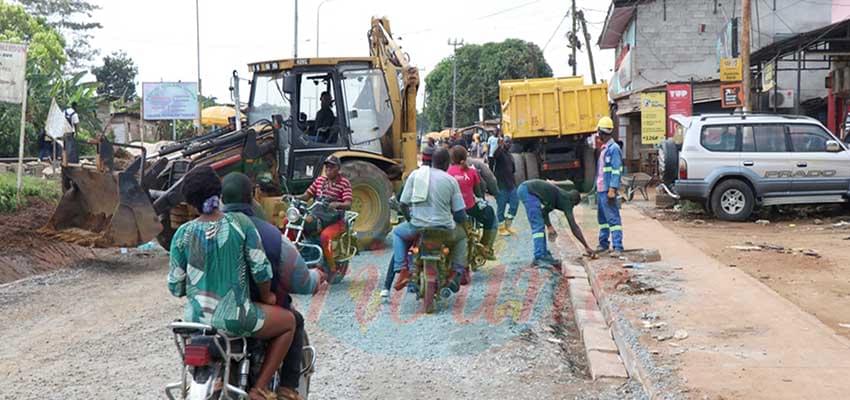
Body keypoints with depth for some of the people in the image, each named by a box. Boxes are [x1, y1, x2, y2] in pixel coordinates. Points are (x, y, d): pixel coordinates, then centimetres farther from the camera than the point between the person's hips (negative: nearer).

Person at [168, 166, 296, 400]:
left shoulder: (183, 234, -4)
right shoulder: (240, 223, -10)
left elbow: (175, 287, 0)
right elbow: (261, 269, -7)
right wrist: (266, 296, 13)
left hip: (195, 319, 4)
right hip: (234, 319, -4)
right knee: (289, 321, 20)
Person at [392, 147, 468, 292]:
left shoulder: (415, 174, 3)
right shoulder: (450, 180, 0)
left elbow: (403, 203, 4)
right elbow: (460, 214, -1)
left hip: (417, 228, 1)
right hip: (444, 230, -1)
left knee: (398, 232, 32)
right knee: (462, 235, 32)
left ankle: (402, 271, 15)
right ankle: (456, 274, 18)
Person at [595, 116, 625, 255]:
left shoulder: (614, 148, -12)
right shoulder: (604, 149, 16)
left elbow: (617, 170, -17)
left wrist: (612, 189, -22)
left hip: (608, 190, -10)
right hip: (600, 189, 10)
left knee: (613, 218, -9)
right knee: (602, 218, 15)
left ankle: (618, 247, -9)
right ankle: (603, 244, 24)